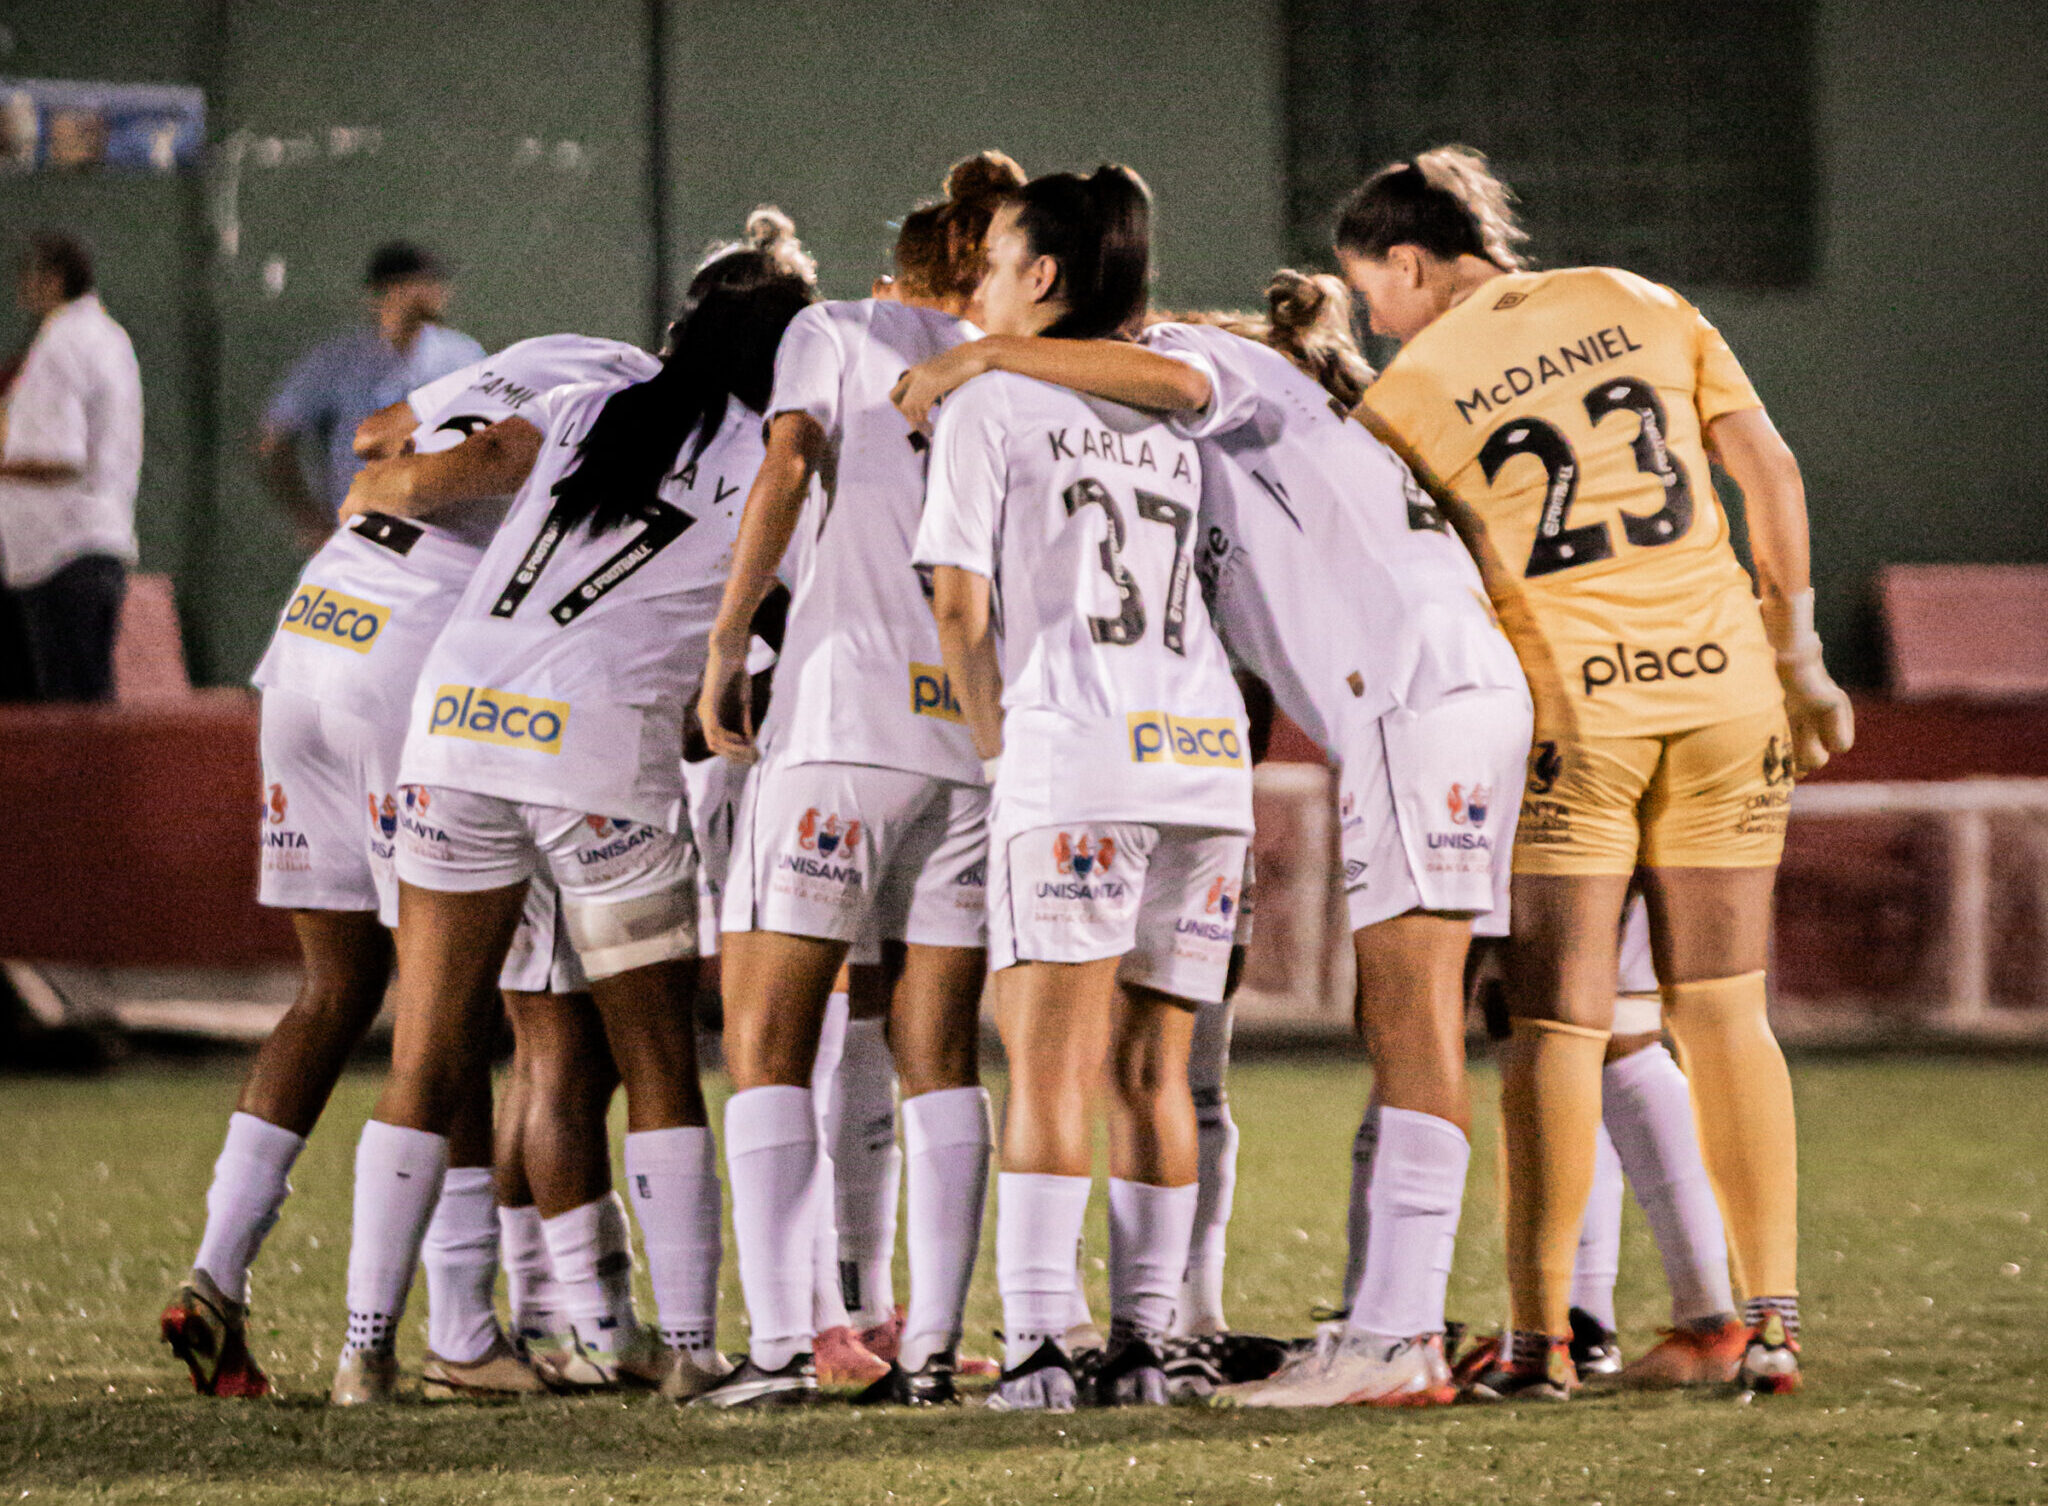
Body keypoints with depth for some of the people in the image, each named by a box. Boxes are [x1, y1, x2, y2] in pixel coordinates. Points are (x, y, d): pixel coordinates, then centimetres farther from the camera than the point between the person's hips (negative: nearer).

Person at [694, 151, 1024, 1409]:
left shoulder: (837, 334, 8)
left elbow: (788, 467, -8)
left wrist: (726, 643, -6)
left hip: (848, 711, -3)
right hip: (988, 732, 4)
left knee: (770, 1037, 0)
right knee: (940, 1054, 9)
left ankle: (780, 1340, -11)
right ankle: (933, 1344, 1)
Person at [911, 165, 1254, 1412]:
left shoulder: (988, 407, 5)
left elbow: (961, 608, 1)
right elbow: (1225, 590, 19)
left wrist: (997, 744, 12)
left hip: (1077, 757, -5)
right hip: (1207, 748, 5)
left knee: (1050, 1063, -7)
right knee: (1150, 1067, 8)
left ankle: (1038, 1343, -14)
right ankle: (1145, 1342, 5)